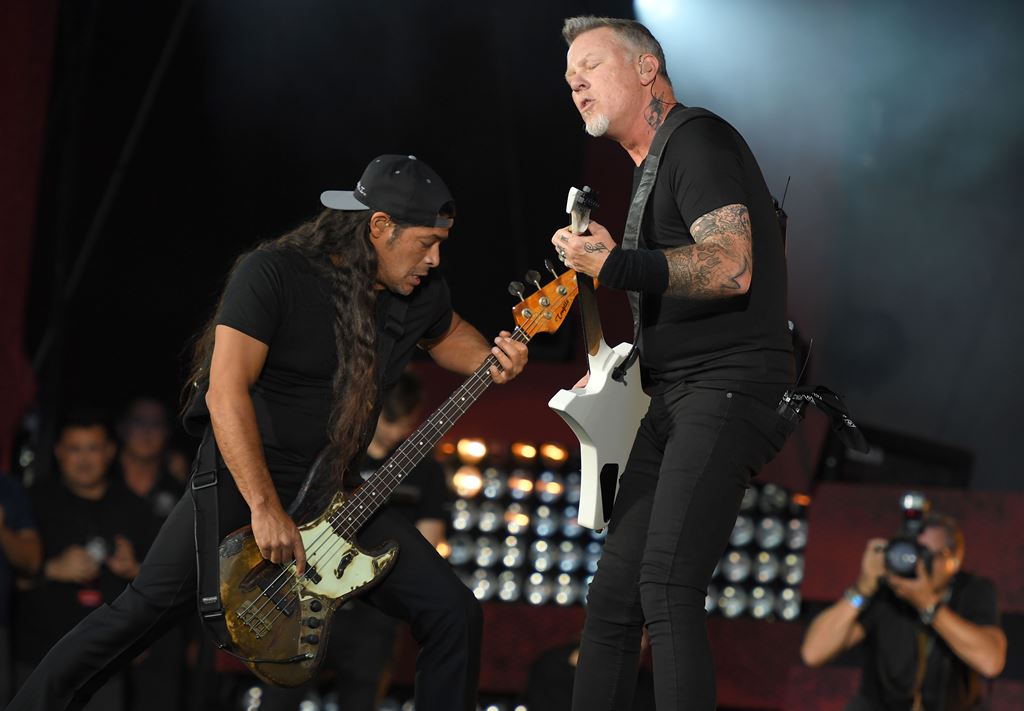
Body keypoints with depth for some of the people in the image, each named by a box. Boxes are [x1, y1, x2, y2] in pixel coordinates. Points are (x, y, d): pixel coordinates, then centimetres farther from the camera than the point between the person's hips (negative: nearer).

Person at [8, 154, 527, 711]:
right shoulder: (275, 273, -16)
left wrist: (493, 362, 3)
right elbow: (226, 392, -22)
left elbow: (447, 333, 28)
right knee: (150, 605, -17)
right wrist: (266, 509, -28)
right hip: (245, 476, -5)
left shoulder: (421, 293, 3)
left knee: (453, 613, -7)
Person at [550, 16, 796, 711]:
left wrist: (613, 266, -28)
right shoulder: (649, 170, 23)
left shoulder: (698, 139, -7)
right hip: (672, 399, 10)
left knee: (666, 586, -23)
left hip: (729, 390, -10)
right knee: (613, 596, 7)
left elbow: (730, 268, -22)